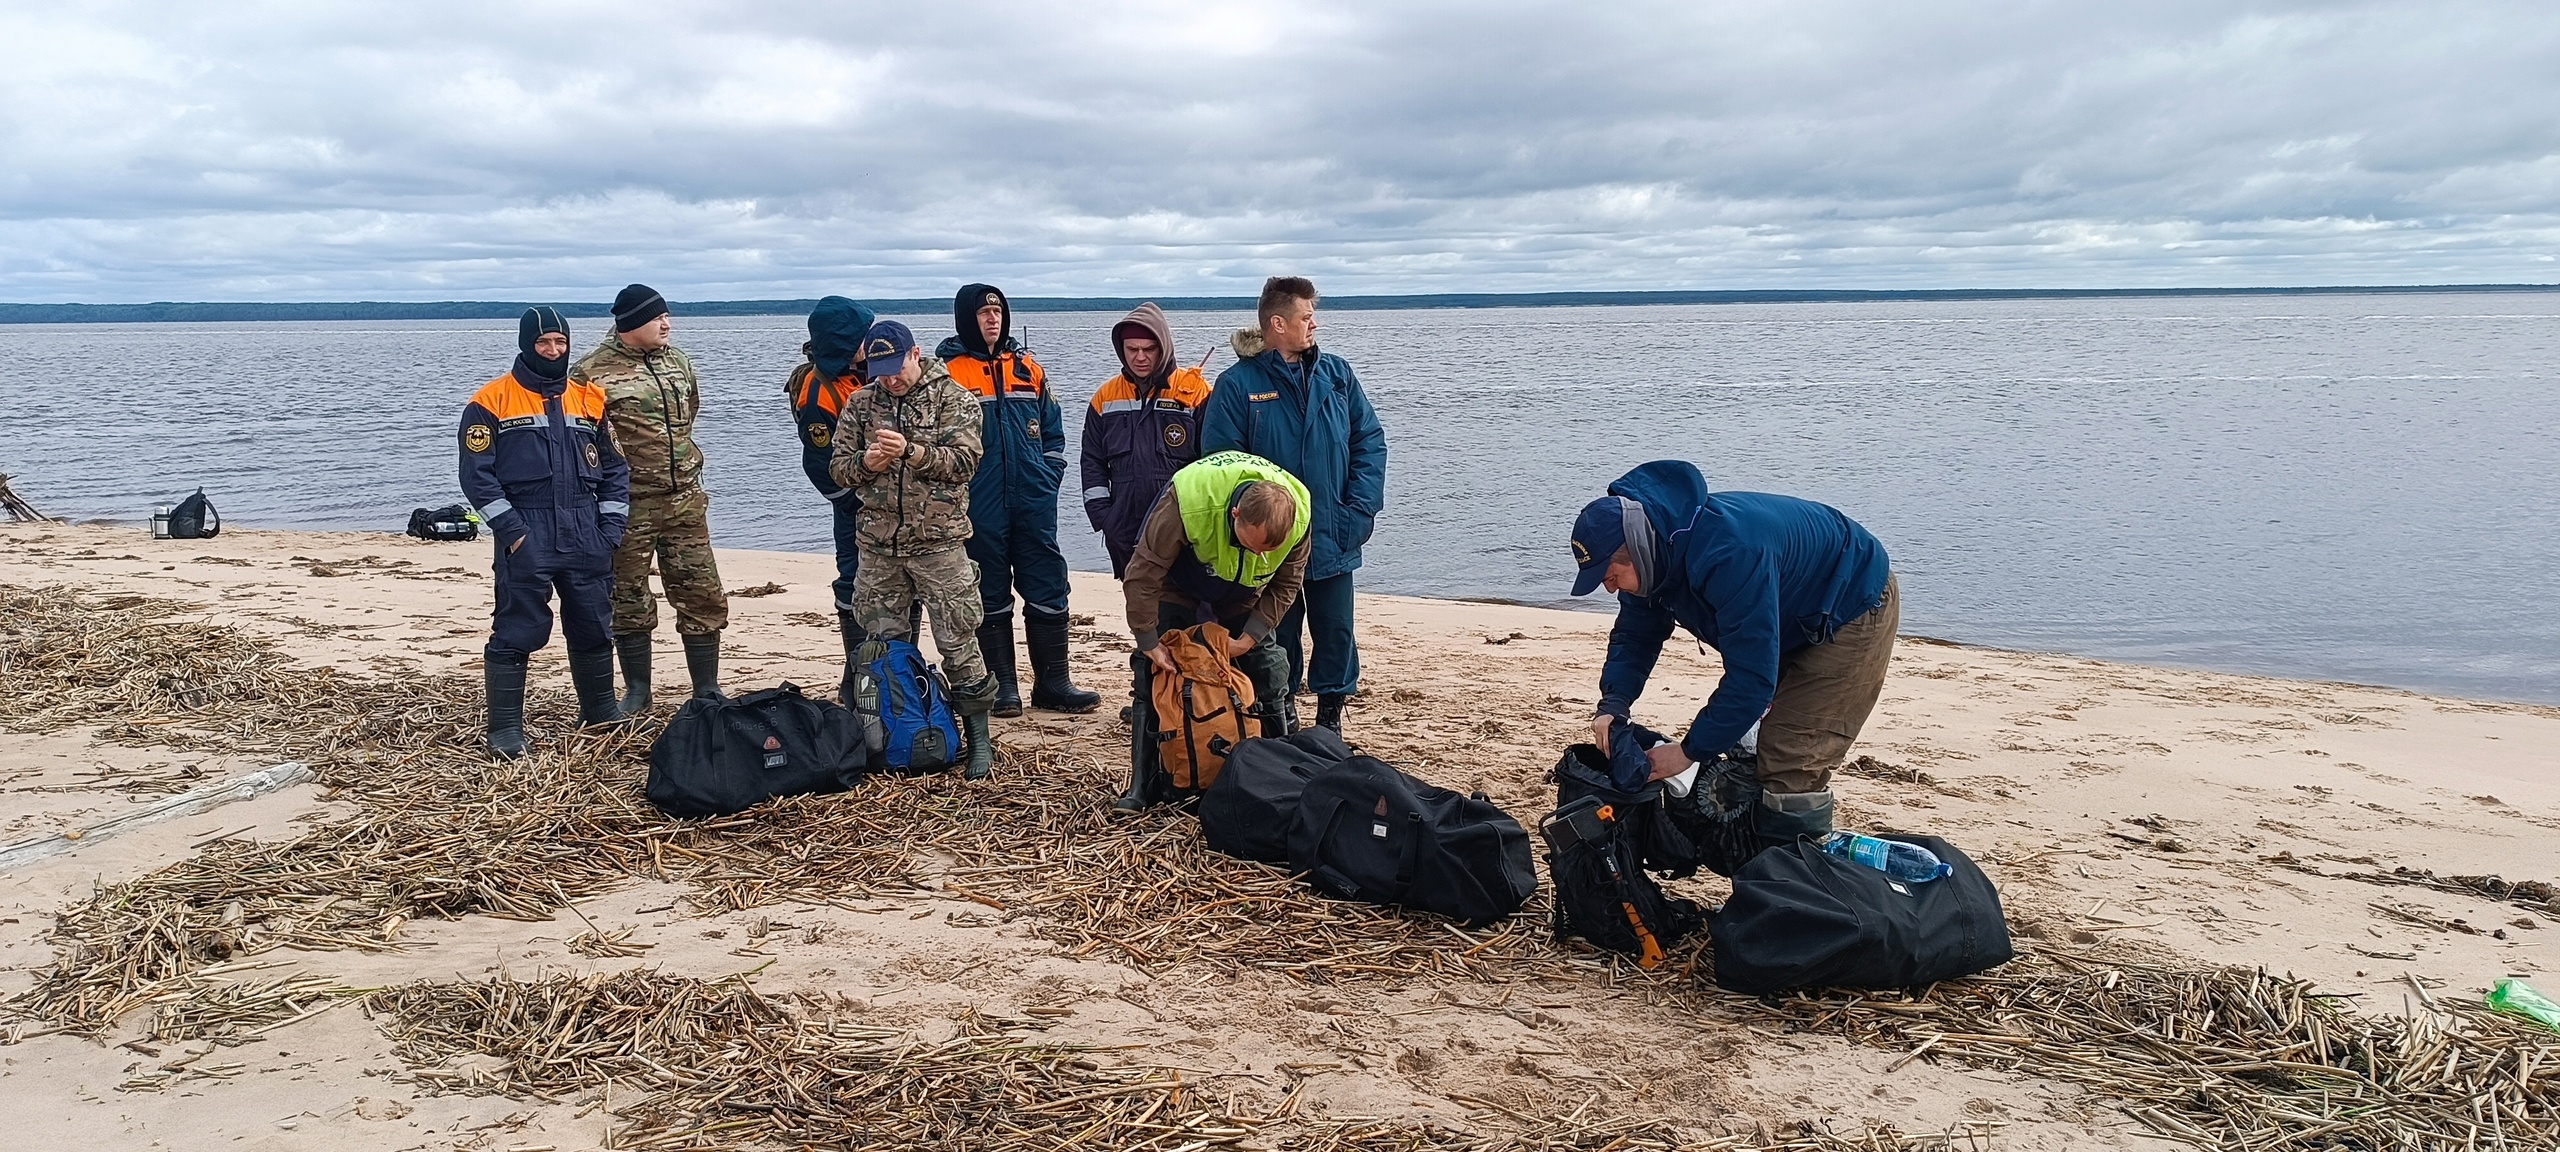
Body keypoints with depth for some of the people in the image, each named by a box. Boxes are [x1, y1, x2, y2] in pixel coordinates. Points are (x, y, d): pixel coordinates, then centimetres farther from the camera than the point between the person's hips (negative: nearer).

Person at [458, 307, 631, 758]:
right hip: (526, 538, -4)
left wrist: (611, 526, 3)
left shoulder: (591, 399, 11)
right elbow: (477, 473, -5)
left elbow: (615, 467, 13)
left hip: (586, 535, 4)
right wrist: (510, 528, -13)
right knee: (516, 633, -3)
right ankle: (505, 730, 5)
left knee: (594, 628, 13)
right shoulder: (492, 402, -2)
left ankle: (601, 712, 28)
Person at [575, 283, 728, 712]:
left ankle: (708, 692, 16)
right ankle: (637, 693, 20)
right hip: (629, 504, -5)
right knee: (629, 602, 7)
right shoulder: (594, 371, -9)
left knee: (703, 596, 5)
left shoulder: (679, 362, 8)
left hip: (685, 500, 5)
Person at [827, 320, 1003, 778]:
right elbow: (838, 466, 10)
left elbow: (964, 460, -12)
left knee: (958, 641, -3)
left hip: (938, 542, -4)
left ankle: (978, 739, 5)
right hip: (878, 544, 4)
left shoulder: (952, 398, -2)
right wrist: (866, 462, -12)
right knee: (884, 644, 11)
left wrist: (912, 451, -24)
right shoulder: (860, 403, 9)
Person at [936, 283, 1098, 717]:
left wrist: (1048, 478, 5)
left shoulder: (1028, 369, 11)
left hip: (1033, 503, 3)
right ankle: (1002, 685, 14)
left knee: (1048, 591, 3)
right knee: (991, 596, 6)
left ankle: (1052, 683, 11)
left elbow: (1053, 431, 16)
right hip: (980, 508, -3)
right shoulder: (950, 371, -1)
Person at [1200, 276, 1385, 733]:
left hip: (1333, 541, 3)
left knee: (1336, 632, 7)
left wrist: (1360, 509, -6)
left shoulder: (1336, 374, 4)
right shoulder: (1237, 384, -7)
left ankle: (1330, 718, 22)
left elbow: (1370, 442, 4)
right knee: (1277, 636, 11)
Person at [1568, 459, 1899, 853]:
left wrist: (1691, 750, -31)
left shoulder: (1728, 554, -41)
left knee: (1793, 764, -16)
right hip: (1793, 621, 9)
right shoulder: (1648, 555, -12)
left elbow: (1752, 674, -38)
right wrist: (1613, 706, -18)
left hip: (1855, 609, -9)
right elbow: (1635, 635, -1)